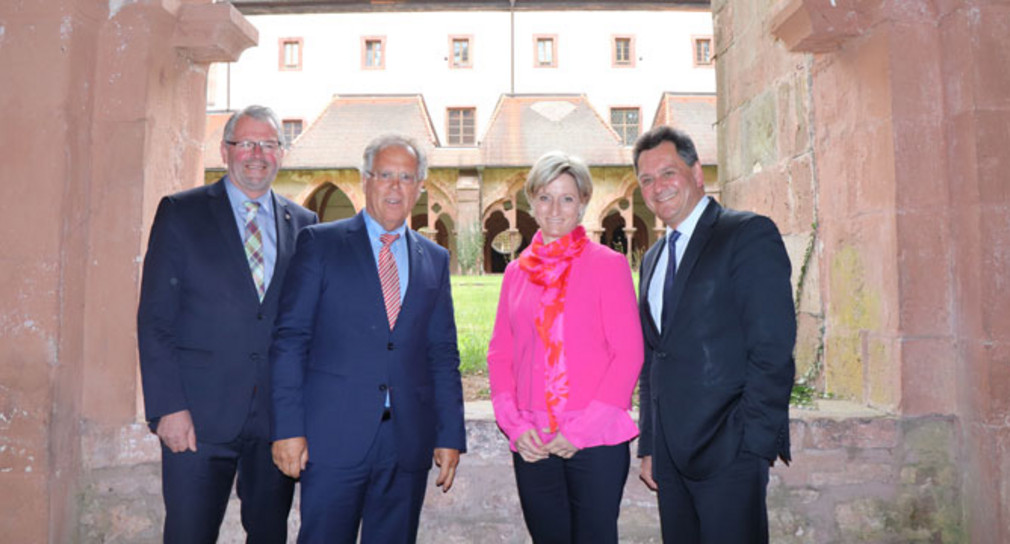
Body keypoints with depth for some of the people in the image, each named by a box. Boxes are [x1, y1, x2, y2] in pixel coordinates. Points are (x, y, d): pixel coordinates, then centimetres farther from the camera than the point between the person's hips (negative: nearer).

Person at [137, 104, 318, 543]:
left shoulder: (303, 223, 8)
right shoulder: (180, 212, 2)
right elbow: (154, 319, -3)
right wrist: (168, 407, -11)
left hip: (279, 417, 3)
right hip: (200, 414, -2)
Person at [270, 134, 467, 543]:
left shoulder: (434, 260, 12)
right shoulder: (320, 243, 3)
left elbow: (443, 354, 12)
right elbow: (290, 338, -2)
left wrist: (450, 436, 6)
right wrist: (287, 428, -9)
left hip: (408, 443, 3)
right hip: (334, 437, -3)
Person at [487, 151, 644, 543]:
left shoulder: (608, 264, -3)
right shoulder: (517, 272, 9)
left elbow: (629, 354, -7)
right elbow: (500, 353, 10)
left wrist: (582, 430, -12)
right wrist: (514, 424, -4)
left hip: (596, 441, -3)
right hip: (532, 445, 4)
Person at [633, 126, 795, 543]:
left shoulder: (750, 234, -5)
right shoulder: (652, 258, 17)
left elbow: (773, 349, -13)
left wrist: (752, 446, -16)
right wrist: (648, 447, 13)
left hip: (729, 452, -6)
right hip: (671, 456, 7)